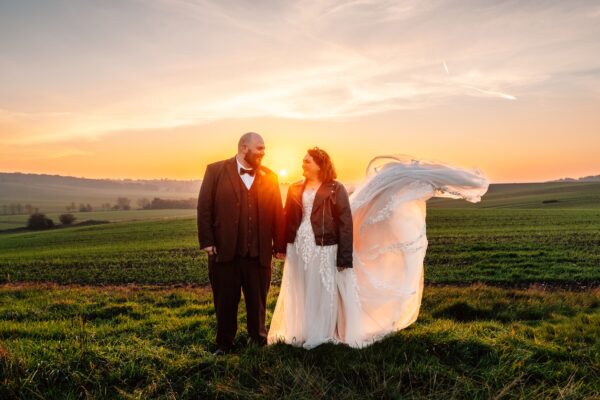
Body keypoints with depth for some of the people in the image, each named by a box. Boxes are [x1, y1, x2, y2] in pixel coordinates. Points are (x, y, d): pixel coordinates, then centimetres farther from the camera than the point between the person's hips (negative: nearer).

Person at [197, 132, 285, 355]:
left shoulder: (269, 177, 6)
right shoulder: (216, 171, 0)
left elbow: (278, 213, 4)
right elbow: (204, 208, -4)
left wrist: (279, 246, 2)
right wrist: (207, 242, -8)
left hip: (259, 253, 2)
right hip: (224, 251, -1)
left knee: (257, 300, 14)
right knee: (225, 301, 11)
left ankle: (258, 340, 32)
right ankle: (224, 343, 28)